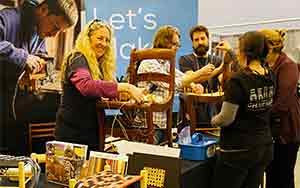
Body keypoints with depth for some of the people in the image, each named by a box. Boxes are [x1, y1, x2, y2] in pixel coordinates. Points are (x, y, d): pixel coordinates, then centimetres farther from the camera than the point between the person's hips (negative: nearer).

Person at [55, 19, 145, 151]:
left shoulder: (100, 65, 11)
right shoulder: (77, 60, -14)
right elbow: (86, 85, -34)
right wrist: (125, 87, -38)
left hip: (93, 132, 8)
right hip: (73, 134, -8)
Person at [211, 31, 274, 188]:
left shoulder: (237, 81, -20)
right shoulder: (270, 77, 1)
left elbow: (226, 119, -16)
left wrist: (213, 120, 6)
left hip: (238, 150, -7)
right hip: (264, 147, 7)